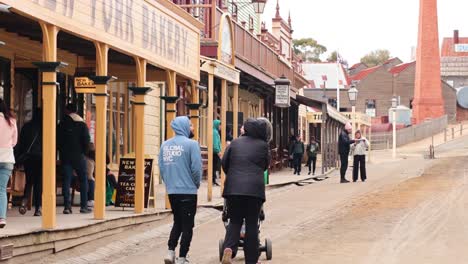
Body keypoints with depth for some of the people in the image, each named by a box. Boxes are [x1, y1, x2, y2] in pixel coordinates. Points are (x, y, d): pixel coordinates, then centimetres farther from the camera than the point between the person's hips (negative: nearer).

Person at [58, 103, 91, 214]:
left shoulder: (62, 124, 3)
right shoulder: (82, 124, -1)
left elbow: (58, 140, 4)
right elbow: (86, 140, -6)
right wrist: (84, 152, 7)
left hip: (65, 156, 1)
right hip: (79, 156, -1)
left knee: (66, 180, 2)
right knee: (83, 180, 7)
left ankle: (67, 206, -7)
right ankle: (84, 206, 2)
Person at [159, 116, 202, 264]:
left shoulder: (165, 145, 5)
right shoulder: (191, 144, -12)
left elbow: (161, 167, 5)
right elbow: (196, 167, -14)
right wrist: (196, 184, 3)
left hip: (171, 191, 5)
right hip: (188, 191, -5)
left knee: (177, 222, 20)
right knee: (187, 225, 4)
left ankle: (170, 251, 7)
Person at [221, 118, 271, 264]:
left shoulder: (235, 142, 10)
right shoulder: (263, 145, 4)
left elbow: (224, 163, 12)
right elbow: (265, 165, 14)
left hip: (233, 188, 2)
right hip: (254, 188, -2)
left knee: (234, 221, 12)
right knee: (252, 224, 7)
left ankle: (229, 248, -14)